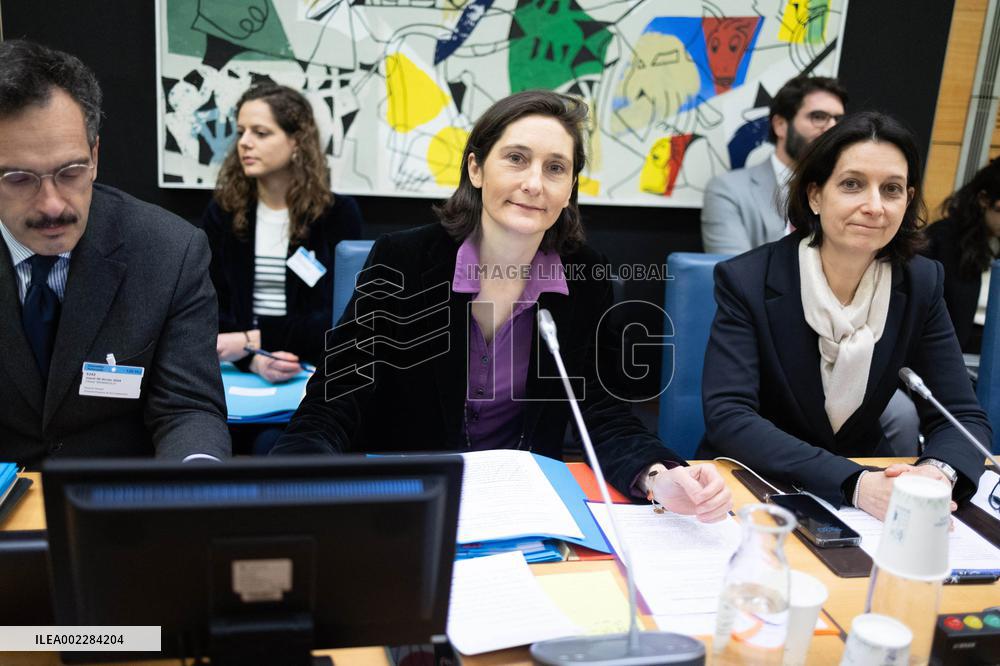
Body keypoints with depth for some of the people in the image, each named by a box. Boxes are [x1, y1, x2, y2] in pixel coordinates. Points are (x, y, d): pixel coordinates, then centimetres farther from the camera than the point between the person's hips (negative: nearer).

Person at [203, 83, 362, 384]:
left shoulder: (338, 213, 0)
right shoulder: (221, 212, 7)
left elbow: (340, 317, -7)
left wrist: (254, 341, -18)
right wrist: (253, 359, -20)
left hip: (319, 373, -1)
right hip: (243, 371, 1)